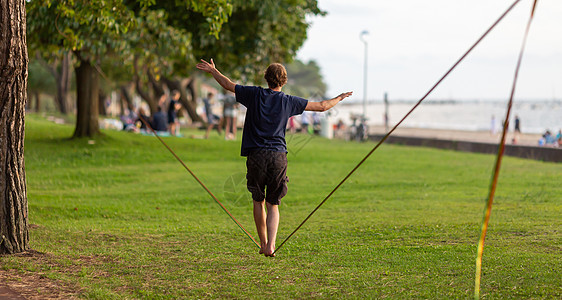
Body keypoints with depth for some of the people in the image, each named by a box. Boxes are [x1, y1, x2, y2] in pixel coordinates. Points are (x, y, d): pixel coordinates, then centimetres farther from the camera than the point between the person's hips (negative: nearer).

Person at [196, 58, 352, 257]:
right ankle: (271, 245, -10)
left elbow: (228, 85, 13)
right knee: (273, 204, 6)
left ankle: (263, 244, 17)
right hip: (278, 156, 0)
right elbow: (321, 107, 9)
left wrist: (212, 70, 29)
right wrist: (339, 98, 27)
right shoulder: (289, 102, 2)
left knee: (258, 201, 15)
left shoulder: (255, 95, 1)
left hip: (256, 155, 0)